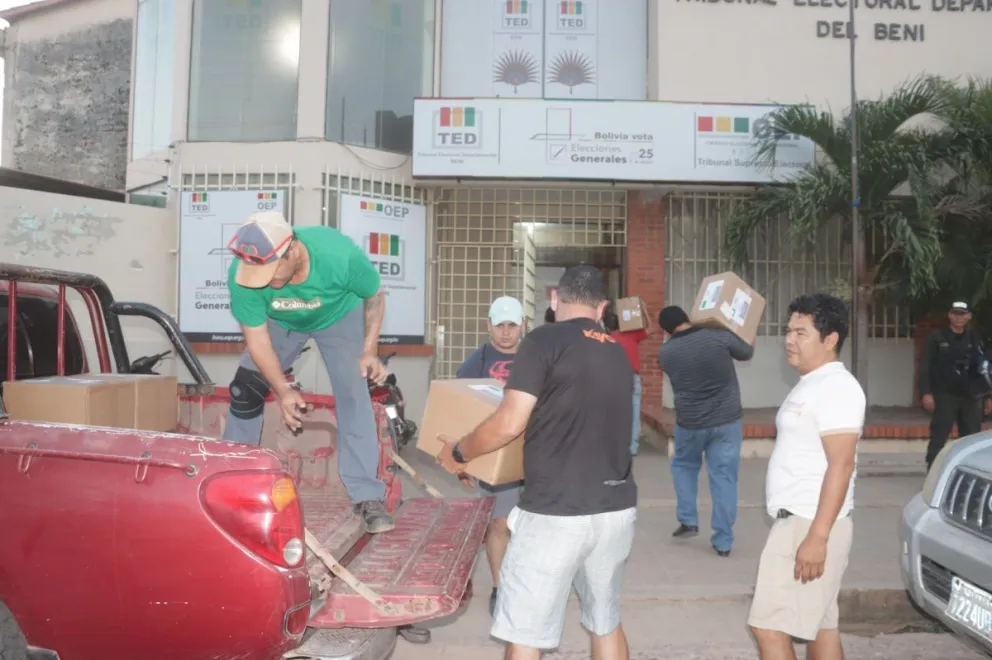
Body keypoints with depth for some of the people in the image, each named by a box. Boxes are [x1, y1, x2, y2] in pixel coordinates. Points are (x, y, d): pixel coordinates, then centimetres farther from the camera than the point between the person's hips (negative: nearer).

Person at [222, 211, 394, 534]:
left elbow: (374, 297, -20)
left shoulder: (340, 254, -41)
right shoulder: (242, 274, -35)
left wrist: (369, 351, -26)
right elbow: (257, 338, -25)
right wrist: (282, 389, -35)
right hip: (281, 323, 2)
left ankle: (367, 496, -11)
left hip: (340, 317, -2)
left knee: (354, 396, -16)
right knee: (243, 389, -1)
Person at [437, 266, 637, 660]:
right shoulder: (618, 353, 12)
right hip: (617, 509, 7)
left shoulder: (544, 342, -8)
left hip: (556, 512, -6)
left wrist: (457, 454, 3)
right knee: (606, 620, 22)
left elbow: (509, 424, -14)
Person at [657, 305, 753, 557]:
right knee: (724, 477, 6)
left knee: (684, 466, 26)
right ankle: (723, 541, 10)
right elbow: (747, 354, 7)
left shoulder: (665, 352, -6)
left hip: (690, 423, 1)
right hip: (727, 421, 0)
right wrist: (750, 340, 27)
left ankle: (688, 521, 22)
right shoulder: (720, 336, -11)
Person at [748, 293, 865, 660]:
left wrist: (818, 536, -25)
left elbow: (840, 466, -22)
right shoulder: (811, 384, 15)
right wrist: (812, 532, 20)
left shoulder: (836, 387, -15)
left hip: (810, 525, -10)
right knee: (820, 626, 15)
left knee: (769, 627, -8)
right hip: (796, 522, 10)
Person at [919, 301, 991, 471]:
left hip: (971, 397, 4)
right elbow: (925, 367, -5)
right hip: (944, 396, -4)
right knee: (937, 440, -4)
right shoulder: (937, 338, -2)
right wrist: (926, 393, -14)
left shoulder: (975, 339, 10)